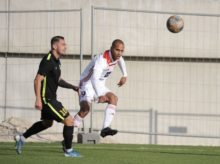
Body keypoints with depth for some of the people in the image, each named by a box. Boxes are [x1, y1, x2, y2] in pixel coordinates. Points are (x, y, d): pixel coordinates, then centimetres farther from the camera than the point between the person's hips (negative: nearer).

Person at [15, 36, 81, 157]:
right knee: (69, 121, -8)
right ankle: (68, 151, 3)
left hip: (50, 98, 11)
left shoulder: (55, 61, 12)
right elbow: (38, 80, -22)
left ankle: (21, 138, 34)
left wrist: (73, 87, 12)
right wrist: (38, 99, -27)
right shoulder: (48, 61, -19)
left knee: (47, 123, 27)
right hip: (47, 99, -11)